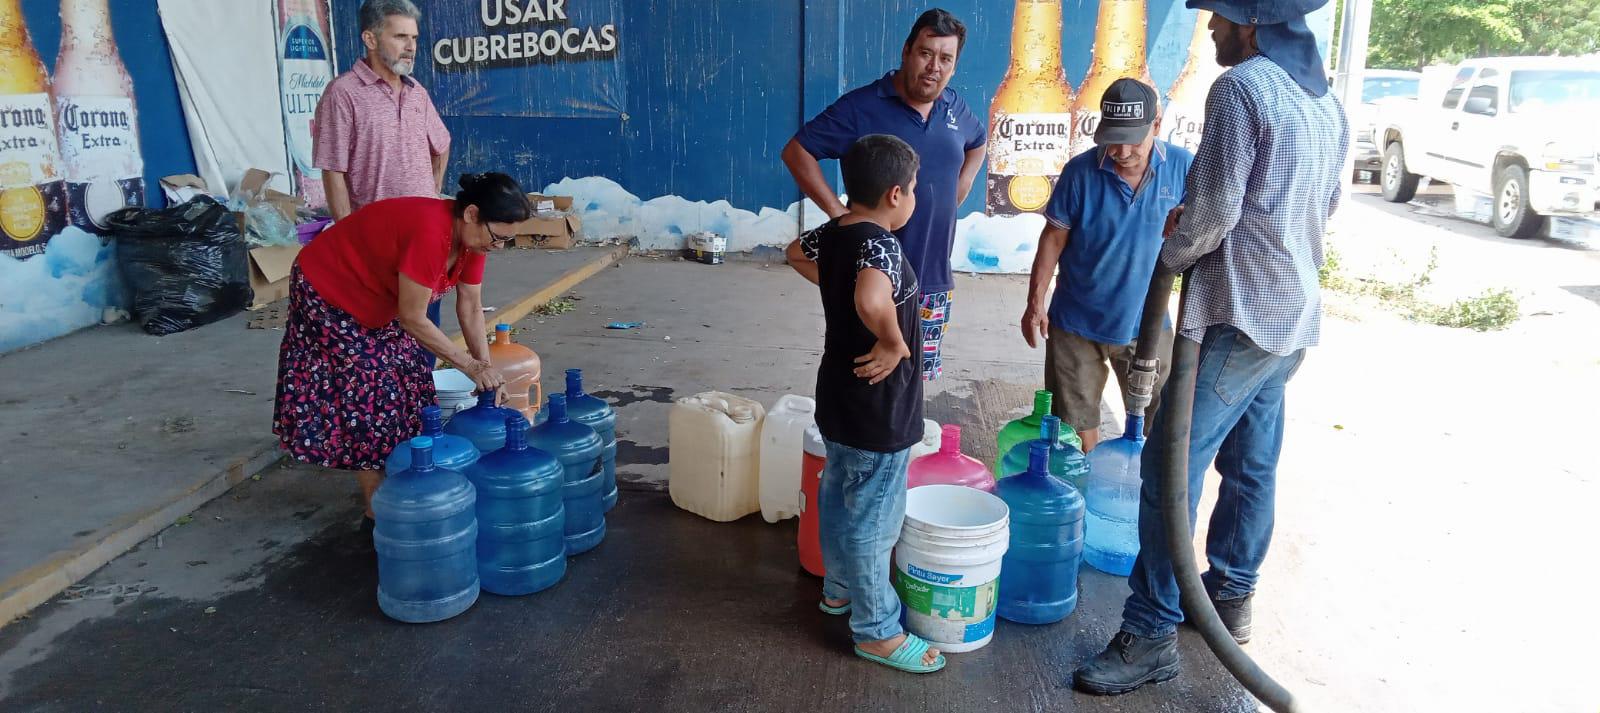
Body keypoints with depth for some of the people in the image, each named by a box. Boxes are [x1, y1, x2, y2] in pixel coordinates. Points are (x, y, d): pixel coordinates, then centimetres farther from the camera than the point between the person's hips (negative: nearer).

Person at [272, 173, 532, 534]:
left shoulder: (471, 235, -11)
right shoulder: (430, 232, -37)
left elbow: (471, 307, -4)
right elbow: (412, 319, -30)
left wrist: (485, 368, -10)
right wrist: (469, 364, -25)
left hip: (375, 300, 9)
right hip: (327, 292, -9)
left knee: (408, 388, 8)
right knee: (368, 396, -7)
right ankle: (377, 512, 4)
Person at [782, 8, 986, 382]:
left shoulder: (955, 108, 7)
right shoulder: (862, 108, -12)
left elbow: (977, 144, 29)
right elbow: (796, 152, -10)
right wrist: (838, 213, -15)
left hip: (935, 278, 6)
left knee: (916, 376, 15)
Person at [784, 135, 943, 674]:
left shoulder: (834, 232, 1)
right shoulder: (880, 244, -26)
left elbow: (797, 253, 22)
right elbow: (871, 301, -46)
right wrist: (894, 344, -29)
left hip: (840, 399, 9)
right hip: (878, 410, -9)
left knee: (838, 497, 23)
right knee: (873, 519, 4)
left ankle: (840, 590, 44)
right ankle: (877, 631, 19)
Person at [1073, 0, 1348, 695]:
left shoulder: (1241, 86, -14)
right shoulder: (1327, 103, 14)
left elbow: (1215, 208, -19)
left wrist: (1173, 252, 1)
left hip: (1239, 317, -10)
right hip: (1297, 316, 10)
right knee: (1253, 464, 17)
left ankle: (1151, 632, -2)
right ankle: (1232, 596, 31)